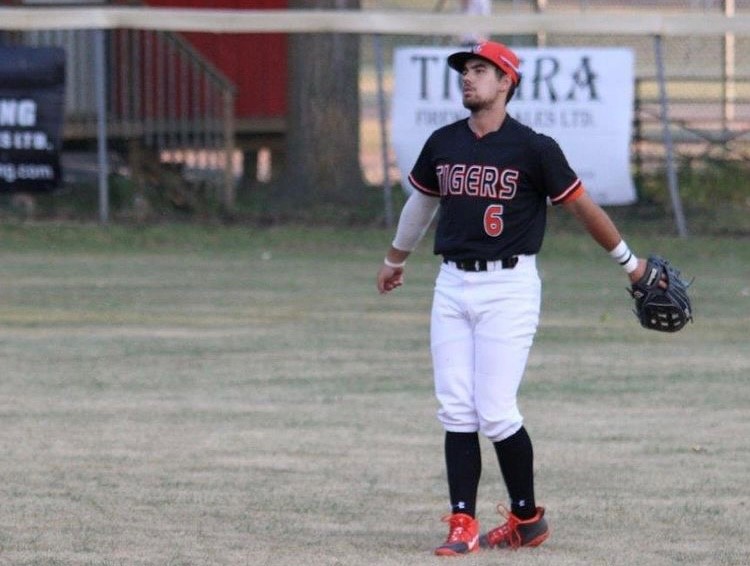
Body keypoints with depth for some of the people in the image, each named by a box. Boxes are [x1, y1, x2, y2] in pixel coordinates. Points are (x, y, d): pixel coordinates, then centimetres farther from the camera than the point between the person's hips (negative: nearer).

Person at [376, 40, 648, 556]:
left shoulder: (534, 148, -7)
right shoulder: (442, 144, 9)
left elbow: (582, 206, 2)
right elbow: (421, 202, 27)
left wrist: (629, 261, 11)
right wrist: (395, 259, 42)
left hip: (509, 287, -5)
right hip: (452, 286, 5)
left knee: (496, 412, -10)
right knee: (456, 412, 0)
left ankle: (528, 518, 8)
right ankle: (463, 526, 2)